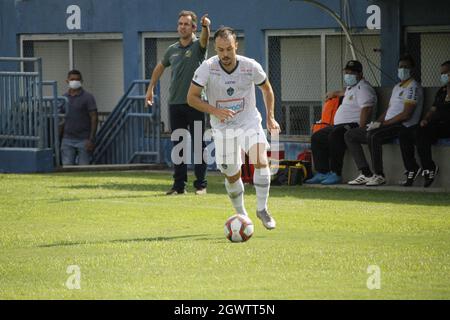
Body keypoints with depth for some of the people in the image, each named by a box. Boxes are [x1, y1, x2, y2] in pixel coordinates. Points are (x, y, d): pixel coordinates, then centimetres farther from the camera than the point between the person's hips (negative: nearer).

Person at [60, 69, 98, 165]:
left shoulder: (87, 97, -3)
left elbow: (94, 118, -7)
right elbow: (62, 120, 16)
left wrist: (91, 139, -14)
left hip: (83, 140, -4)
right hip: (67, 140, 4)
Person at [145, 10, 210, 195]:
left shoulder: (198, 46, -3)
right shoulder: (172, 50, 11)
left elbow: (204, 39, -26)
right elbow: (160, 67, 28)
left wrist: (206, 27, -48)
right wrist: (151, 88, 26)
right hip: (175, 104, 5)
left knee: (199, 145, -1)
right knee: (178, 145, 5)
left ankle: (201, 184, 2)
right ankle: (179, 185, 9)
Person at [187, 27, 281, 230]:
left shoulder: (251, 67, -13)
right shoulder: (208, 68, -16)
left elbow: (267, 89, 8)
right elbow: (192, 97, -11)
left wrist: (270, 117, 4)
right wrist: (215, 111, -25)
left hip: (249, 123, -1)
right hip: (223, 128, 1)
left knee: (261, 161, -24)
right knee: (232, 176, 5)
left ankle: (262, 209, -12)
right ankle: (241, 215, 29)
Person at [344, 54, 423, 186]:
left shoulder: (413, 87, -8)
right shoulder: (397, 87, 24)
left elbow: (406, 115, -17)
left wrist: (383, 123, -15)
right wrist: (377, 122, 5)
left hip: (404, 126, -10)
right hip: (389, 125, 10)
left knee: (373, 135, -37)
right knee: (350, 135, 4)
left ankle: (379, 175, -28)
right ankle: (366, 174, -7)